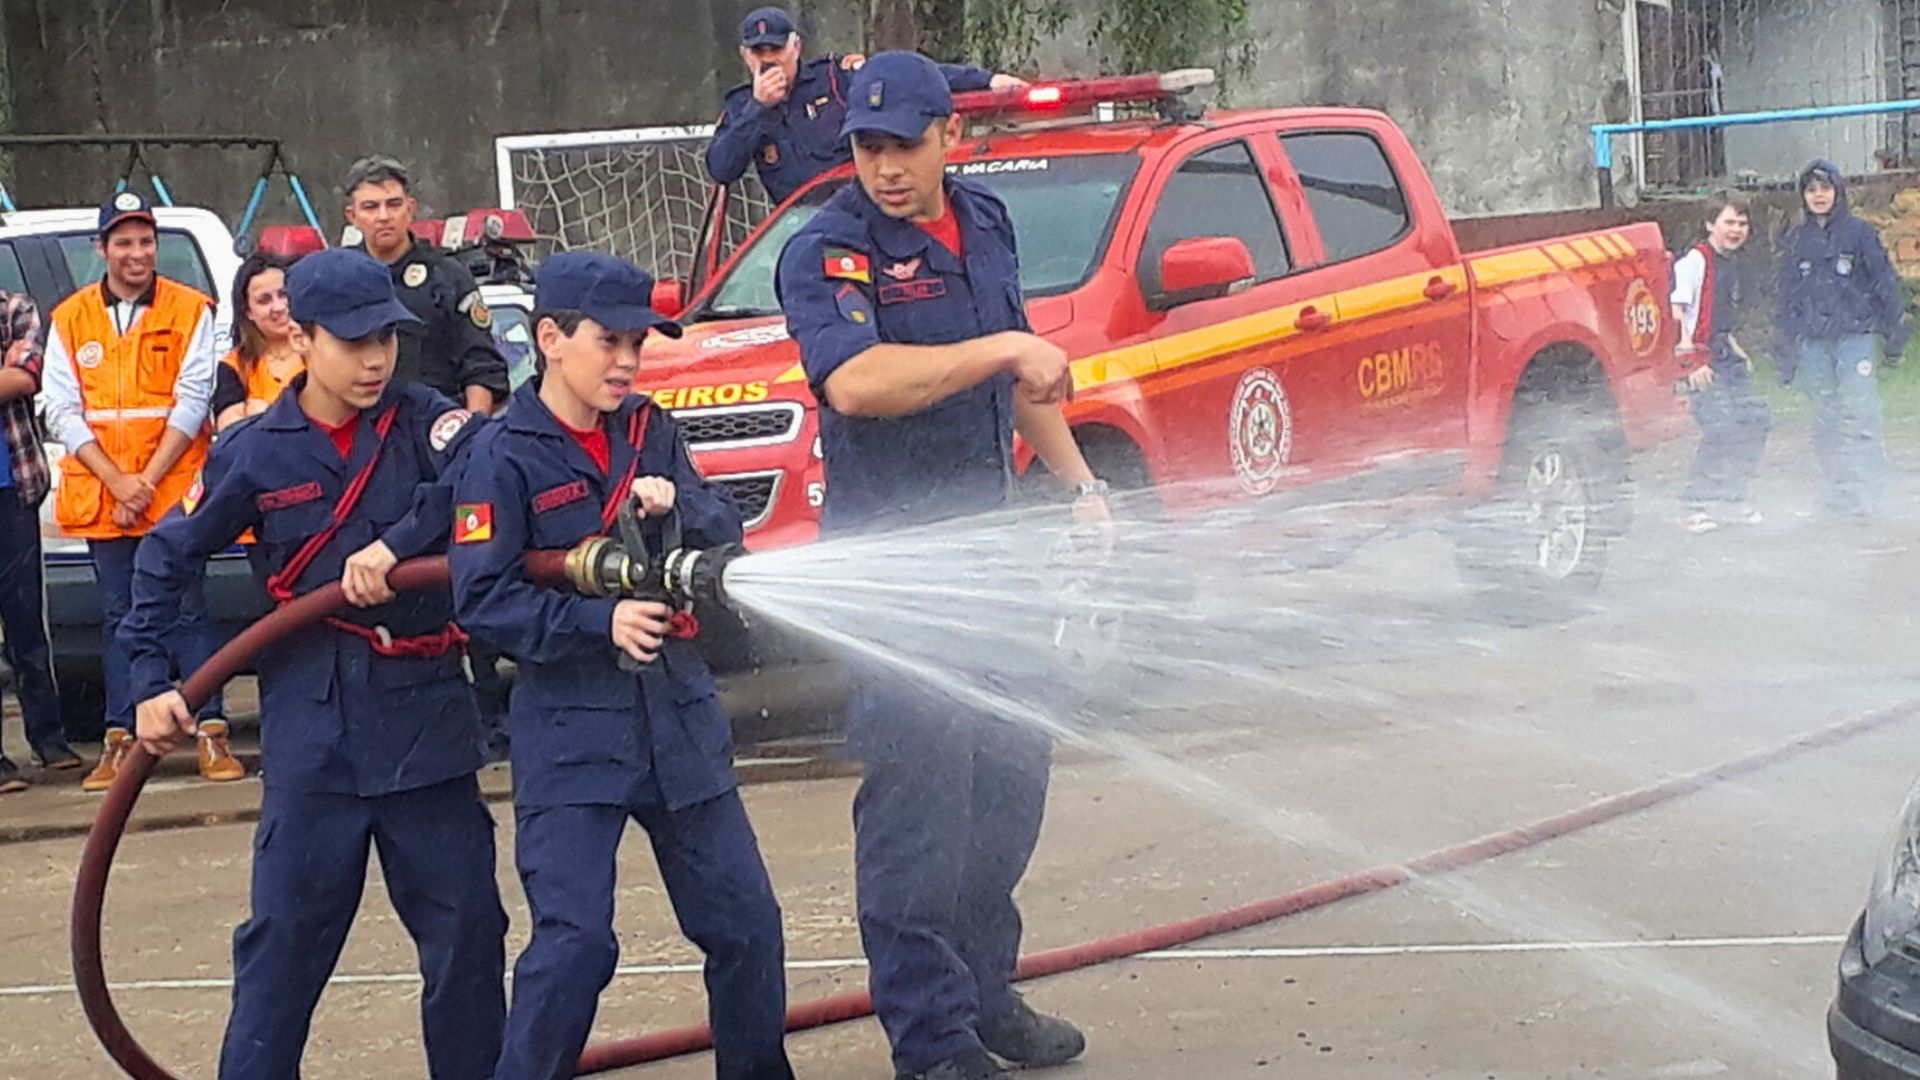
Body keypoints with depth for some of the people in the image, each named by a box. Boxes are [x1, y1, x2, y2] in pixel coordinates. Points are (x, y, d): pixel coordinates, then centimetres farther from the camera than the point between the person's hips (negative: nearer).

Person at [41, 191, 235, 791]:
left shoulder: (190, 311, 1)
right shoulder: (70, 319, 7)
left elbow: (192, 401, -4)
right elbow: (62, 411, 2)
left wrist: (148, 480, -11)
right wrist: (115, 480, -9)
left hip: (173, 491, -2)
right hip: (100, 496, 2)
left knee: (187, 614, -3)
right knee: (119, 618, 7)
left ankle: (212, 735, 0)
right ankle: (120, 740, 11)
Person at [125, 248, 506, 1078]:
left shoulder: (422, 421, -2)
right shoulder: (256, 452, 1)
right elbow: (168, 558, 12)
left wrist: (395, 544, -28)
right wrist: (149, 681, 8)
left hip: (427, 714, 1)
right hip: (312, 723, 0)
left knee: (466, 928, 6)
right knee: (287, 933, 4)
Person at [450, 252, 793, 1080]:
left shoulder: (649, 431, 8)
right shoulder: (505, 455, -8)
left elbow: (726, 533, 5)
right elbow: (483, 599, -14)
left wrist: (678, 504, -16)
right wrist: (601, 623, -24)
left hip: (679, 716, 5)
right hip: (570, 733, -5)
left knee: (746, 922, 10)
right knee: (574, 941, -11)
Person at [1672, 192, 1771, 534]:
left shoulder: (1732, 263, 17)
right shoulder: (1695, 260, -11)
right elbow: (1676, 314, -17)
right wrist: (1691, 359, -22)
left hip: (1728, 356, 9)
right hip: (1703, 359, -9)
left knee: (1756, 421, 5)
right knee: (1720, 428, -16)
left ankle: (1732, 498, 16)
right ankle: (1697, 507, -9)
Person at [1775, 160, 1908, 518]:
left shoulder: (1859, 233, 2)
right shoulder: (1795, 240, 13)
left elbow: (1885, 283, 3)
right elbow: (1784, 297, 17)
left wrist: (1894, 334, -1)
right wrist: (1785, 353, 14)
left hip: (1856, 335, -4)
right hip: (1812, 342, 4)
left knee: (1858, 414, -12)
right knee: (1826, 418, 4)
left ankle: (1865, 491, -12)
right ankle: (1839, 490, 10)